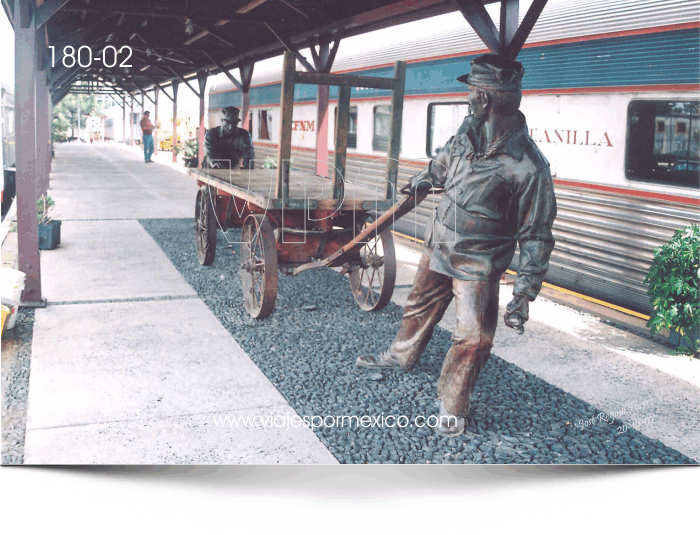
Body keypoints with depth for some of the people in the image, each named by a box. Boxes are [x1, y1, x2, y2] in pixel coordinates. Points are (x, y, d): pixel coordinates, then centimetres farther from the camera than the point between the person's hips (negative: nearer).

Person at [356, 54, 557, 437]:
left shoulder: (528, 166, -27)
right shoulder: (469, 132, -8)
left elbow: (536, 236, -21)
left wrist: (524, 295, -22)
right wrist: (423, 179, 37)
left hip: (477, 264, -6)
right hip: (439, 245, 6)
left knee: (473, 338, -7)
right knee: (420, 305, 25)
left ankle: (451, 406, 14)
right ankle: (401, 355, 52)